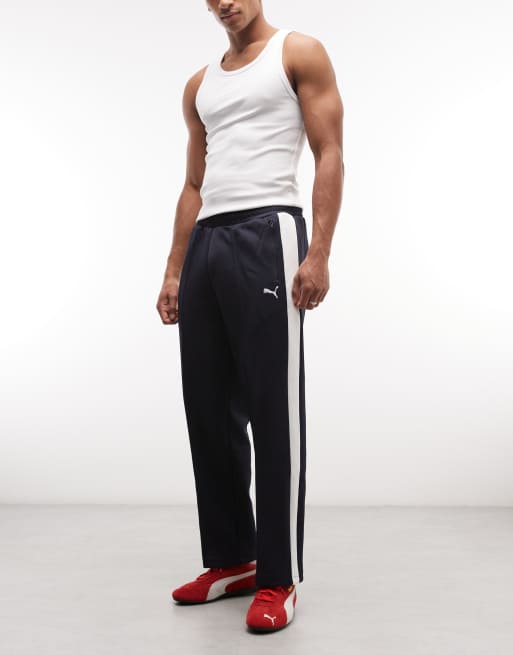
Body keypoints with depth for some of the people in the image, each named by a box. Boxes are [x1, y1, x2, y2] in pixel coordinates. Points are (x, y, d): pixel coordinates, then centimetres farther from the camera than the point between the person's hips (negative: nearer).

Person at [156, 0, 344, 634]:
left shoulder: (299, 53, 6)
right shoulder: (200, 85, 23)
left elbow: (329, 157, -3)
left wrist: (318, 254, -15)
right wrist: (173, 271, 15)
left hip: (266, 236, -7)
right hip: (205, 245, 7)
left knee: (272, 413, -7)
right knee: (208, 411, 7)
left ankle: (279, 579, 3)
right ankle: (230, 559, 20)